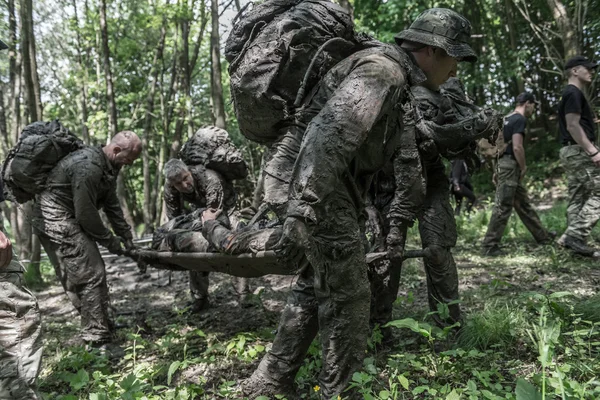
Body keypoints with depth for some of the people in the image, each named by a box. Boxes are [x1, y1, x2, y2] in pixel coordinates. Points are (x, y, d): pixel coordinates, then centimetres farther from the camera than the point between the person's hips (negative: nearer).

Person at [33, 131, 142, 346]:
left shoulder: (108, 166, 6)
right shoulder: (88, 167, -26)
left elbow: (111, 204, 11)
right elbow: (86, 213, -24)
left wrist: (127, 237, 8)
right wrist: (110, 241, -13)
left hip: (69, 218, 10)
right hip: (56, 220, -10)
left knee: (93, 271, 14)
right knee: (90, 275, -10)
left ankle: (103, 326, 26)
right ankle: (97, 338, -3)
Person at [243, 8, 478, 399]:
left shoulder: (404, 90, 20)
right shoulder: (383, 68, -14)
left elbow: (408, 162, 24)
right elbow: (329, 133, -28)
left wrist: (399, 222, 26)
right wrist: (301, 212, -33)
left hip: (332, 186, 11)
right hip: (310, 186, -11)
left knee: (316, 285, 18)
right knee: (347, 293, -1)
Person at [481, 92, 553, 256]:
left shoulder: (508, 118, 18)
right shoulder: (520, 119, -11)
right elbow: (517, 147, -21)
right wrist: (524, 167, -9)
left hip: (506, 164, 10)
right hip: (511, 166, -10)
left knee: (524, 204, 17)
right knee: (503, 207, -9)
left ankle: (542, 236, 29)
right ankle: (489, 246, -7)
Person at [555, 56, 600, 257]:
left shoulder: (572, 94, 22)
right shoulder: (573, 93, -10)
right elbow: (573, 125, -19)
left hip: (573, 152, 10)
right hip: (579, 151, -10)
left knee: (578, 198, 9)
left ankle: (571, 237, 8)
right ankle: (576, 236, -13)